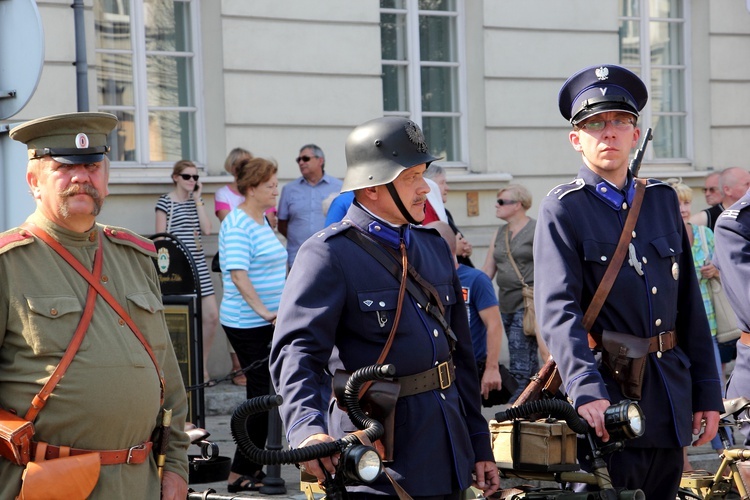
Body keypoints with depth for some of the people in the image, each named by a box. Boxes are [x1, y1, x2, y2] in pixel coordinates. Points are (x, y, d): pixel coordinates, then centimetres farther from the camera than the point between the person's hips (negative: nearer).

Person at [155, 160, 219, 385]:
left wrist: (198, 198, 0)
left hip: (198, 265, 6)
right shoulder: (165, 202, -4)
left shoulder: (196, 201, 14)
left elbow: (207, 229, -1)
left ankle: (202, 368, 14)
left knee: (212, 317, 2)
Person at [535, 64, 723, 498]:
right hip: (608, 400, -5)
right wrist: (587, 392, -31)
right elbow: (558, 310, -18)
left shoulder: (663, 200, 12)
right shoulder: (563, 210, -5)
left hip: (671, 397, 5)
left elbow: (690, 305, 13)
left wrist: (708, 395, 10)